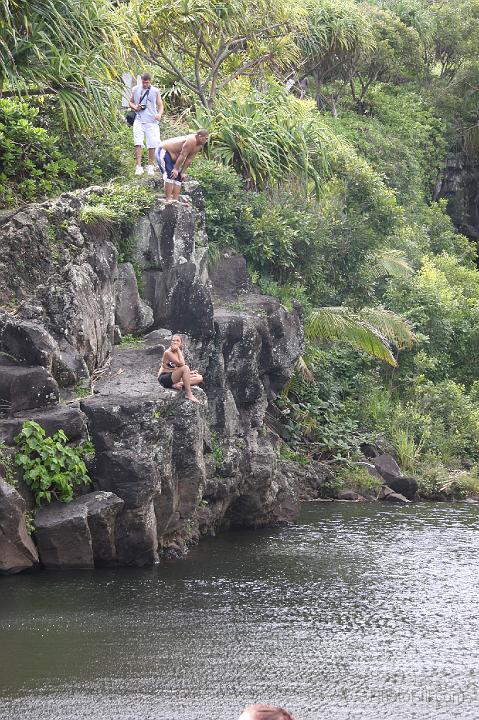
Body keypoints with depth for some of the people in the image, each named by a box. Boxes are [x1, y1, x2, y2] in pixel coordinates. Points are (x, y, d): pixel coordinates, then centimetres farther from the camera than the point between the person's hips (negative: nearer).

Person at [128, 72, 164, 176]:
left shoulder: (155, 91, 7)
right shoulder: (135, 89, 9)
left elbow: (160, 105, 10)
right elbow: (131, 102, 19)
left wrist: (159, 114, -12)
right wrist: (135, 107, -4)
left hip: (152, 121, 0)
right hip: (139, 120, 0)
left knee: (152, 144, 1)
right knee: (138, 143, -13)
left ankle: (150, 166, 15)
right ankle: (138, 167, -14)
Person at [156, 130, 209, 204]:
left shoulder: (199, 146, 1)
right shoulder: (191, 141, -29)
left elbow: (188, 160, 1)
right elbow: (182, 155, -29)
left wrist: (183, 172, -2)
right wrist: (176, 169, -28)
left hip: (172, 157, 11)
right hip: (163, 151, -11)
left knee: (178, 177, 5)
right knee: (170, 175, -21)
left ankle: (175, 200, 4)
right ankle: (168, 199, -25)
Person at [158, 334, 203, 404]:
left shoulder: (178, 353, 12)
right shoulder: (168, 352, -13)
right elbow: (181, 364, -23)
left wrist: (189, 372, -7)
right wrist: (178, 350, -16)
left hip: (174, 378, 8)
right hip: (165, 379, -8)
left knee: (199, 378, -2)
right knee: (185, 368, -32)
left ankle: (179, 384, -22)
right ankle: (189, 394, -33)